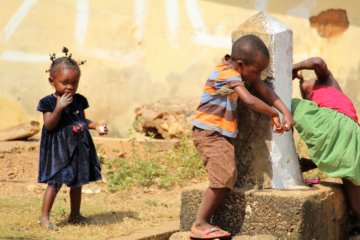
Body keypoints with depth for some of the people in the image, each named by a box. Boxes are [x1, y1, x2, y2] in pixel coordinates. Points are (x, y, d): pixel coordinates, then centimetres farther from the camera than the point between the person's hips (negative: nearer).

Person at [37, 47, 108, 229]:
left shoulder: (79, 100, 6)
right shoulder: (48, 102, -10)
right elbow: (49, 125, -18)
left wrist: (97, 126, 2)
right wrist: (59, 107, -26)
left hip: (79, 147, 6)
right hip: (58, 149, -6)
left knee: (77, 181, 14)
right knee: (55, 182, -9)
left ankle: (75, 214, 27)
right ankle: (44, 217, -3)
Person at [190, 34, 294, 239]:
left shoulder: (243, 71, 10)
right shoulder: (227, 73, -18)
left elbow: (266, 91, 2)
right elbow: (250, 101, -27)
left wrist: (286, 112, -10)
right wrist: (273, 114, -14)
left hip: (223, 134, 10)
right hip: (209, 132, -10)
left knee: (228, 178, 5)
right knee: (223, 177, -19)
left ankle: (205, 222, 6)